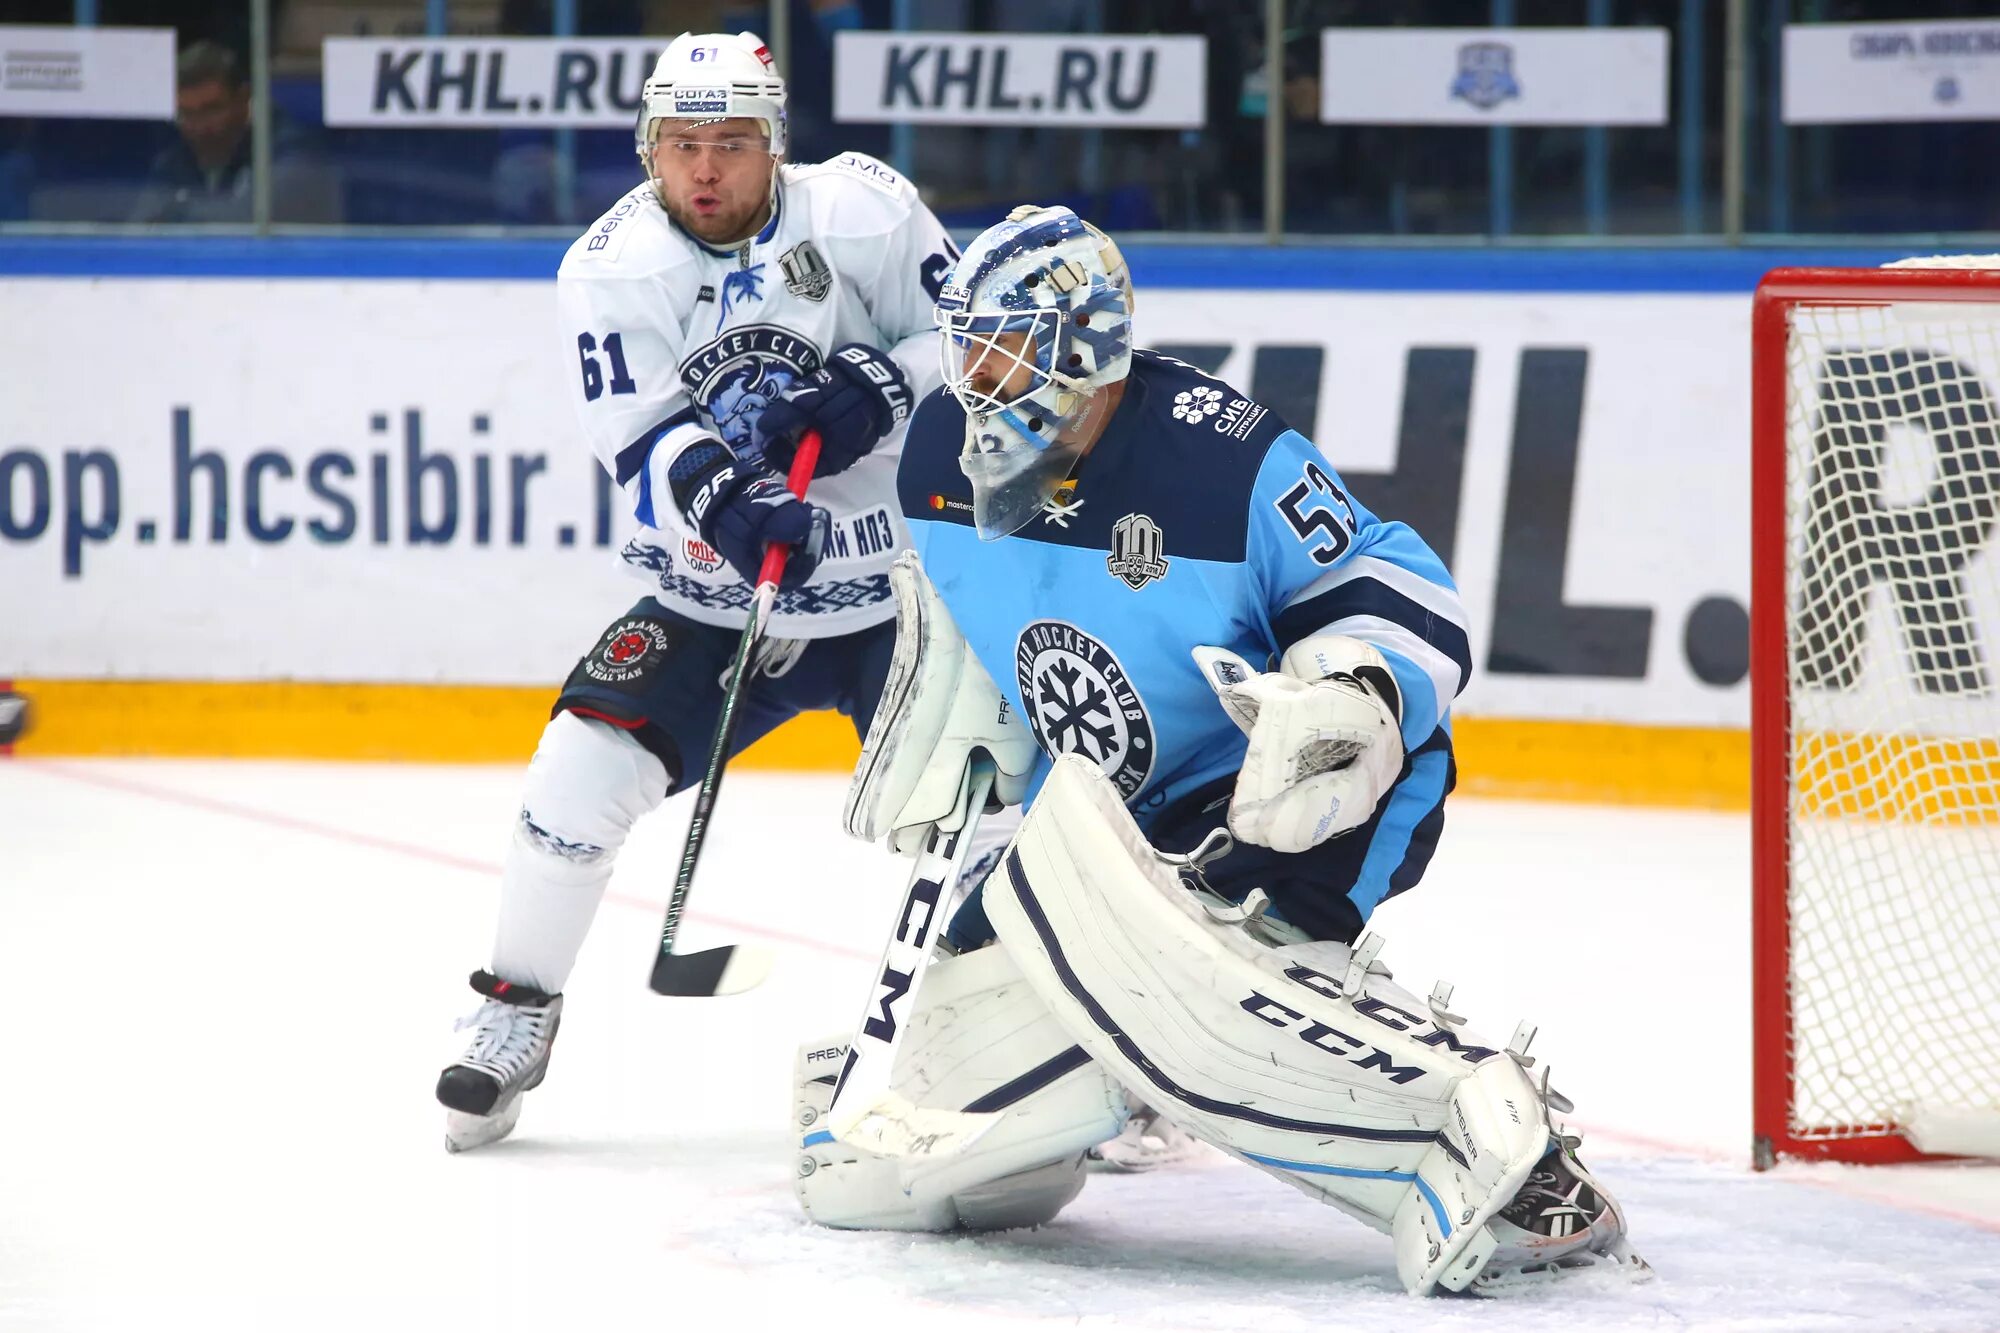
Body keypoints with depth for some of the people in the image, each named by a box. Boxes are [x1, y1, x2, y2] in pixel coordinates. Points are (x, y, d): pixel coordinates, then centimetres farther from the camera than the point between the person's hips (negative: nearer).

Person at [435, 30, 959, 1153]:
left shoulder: (865, 212, -11)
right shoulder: (610, 270, -10)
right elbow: (647, 444, -19)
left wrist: (883, 388, -23)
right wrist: (725, 507, -39)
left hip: (896, 587, 0)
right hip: (713, 595, 1)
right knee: (588, 758, -15)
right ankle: (516, 1021, 1)